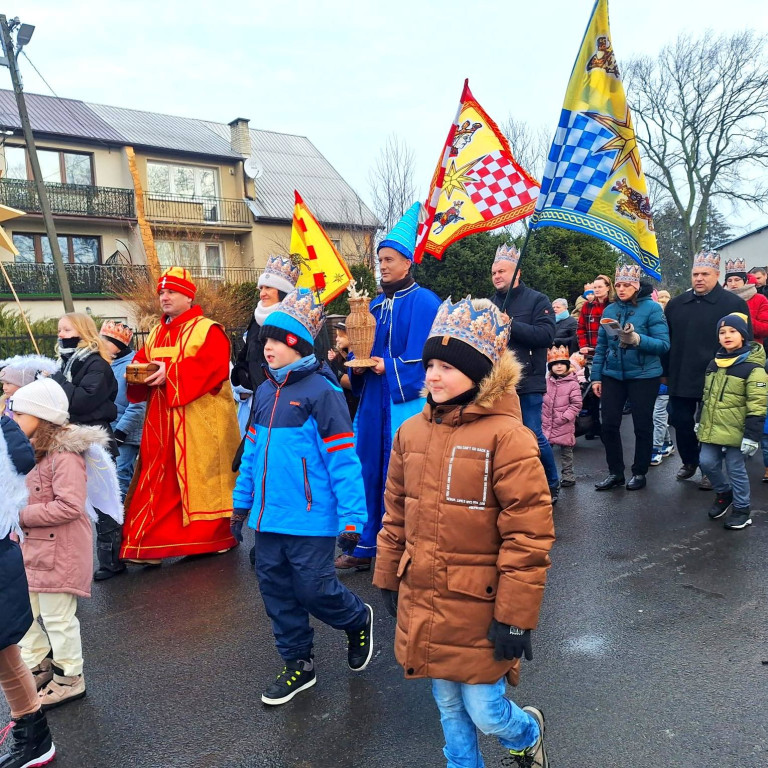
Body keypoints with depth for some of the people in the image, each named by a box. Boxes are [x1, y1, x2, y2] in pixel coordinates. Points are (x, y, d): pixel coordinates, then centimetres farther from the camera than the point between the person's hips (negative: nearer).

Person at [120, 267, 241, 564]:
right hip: (163, 422, 6)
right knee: (160, 479, 5)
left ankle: (216, 536, 17)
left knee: (202, 476, 2)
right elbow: (142, 361, 18)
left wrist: (170, 372, -25)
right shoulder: (156, 334, 18)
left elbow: (211, 366, -19)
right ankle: (149, 544, 9)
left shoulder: (208, 330, -5)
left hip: (200, 422, -6)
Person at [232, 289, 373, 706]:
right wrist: (242, 502, 17)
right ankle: (297, 664, 33)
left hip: (310, 518, -7)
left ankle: (358, 620, 33)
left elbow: (343, 458, -15)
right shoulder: (265, 392, 9)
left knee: (314, 590, 1)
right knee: (277, 591, 14)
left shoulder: (321, 390, -14)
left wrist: (351, 516, -17)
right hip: (268, 516, 7)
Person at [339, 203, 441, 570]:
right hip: (373, 398, 7)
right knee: (368, 468, 10)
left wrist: (389, 367, -20)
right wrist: (357, 364, -3)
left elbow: (424, 355, -14)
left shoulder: (423, 301, -7)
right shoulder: (376, 305, 15)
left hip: (406, 399, -7)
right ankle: (366, 546, 23)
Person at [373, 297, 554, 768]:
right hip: (422, 605, 5)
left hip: (479, 608, -5)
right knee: (450, 708, 21)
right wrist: (389, 580, 14)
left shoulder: (506, 435, -18)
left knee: (485, 713, 8)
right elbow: (396, 515, 10)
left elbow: (529, 534, -18)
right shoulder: (412, 432, 1)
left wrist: (516, 615, -15)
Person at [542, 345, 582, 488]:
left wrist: (564, 417, -16)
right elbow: (541, 401, 10)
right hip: (546, 424, 4)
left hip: (564, 426, -3)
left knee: (566, 451, 9)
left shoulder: (572, 383, -8)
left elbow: (576, 404, -10)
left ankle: (568, 475, 20)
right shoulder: (547, 382, 3)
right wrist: (542, 417, 4)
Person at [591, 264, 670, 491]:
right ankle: (615, 472, 17)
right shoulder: (609, 310, 6)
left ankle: (639, 473, 22)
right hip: (613, 375, 4)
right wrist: (596, 376, 5)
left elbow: (663, 344, -13)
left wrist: (637, 339, -29)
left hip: (644, 375, -4)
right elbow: (601, 346, 8)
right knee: (609, 424, 3)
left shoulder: (652, 308, -7)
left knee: (642, 425, 7)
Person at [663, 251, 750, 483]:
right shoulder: (676, 304, 8)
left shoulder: (734, 304, -6)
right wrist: (665, 371, 11)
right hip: (680, 379, 4)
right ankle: (689, 461, 32)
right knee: (681, 422, 11)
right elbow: (667, 341, 13)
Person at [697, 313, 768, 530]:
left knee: (735, 469, 3)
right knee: (707, 463, 7)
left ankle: (741, 509, 20)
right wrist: (699, 421, 19)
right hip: (712, 428, 6)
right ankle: (724, 494, 33)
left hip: (735, 431, -6)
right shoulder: (714, 364, 10)